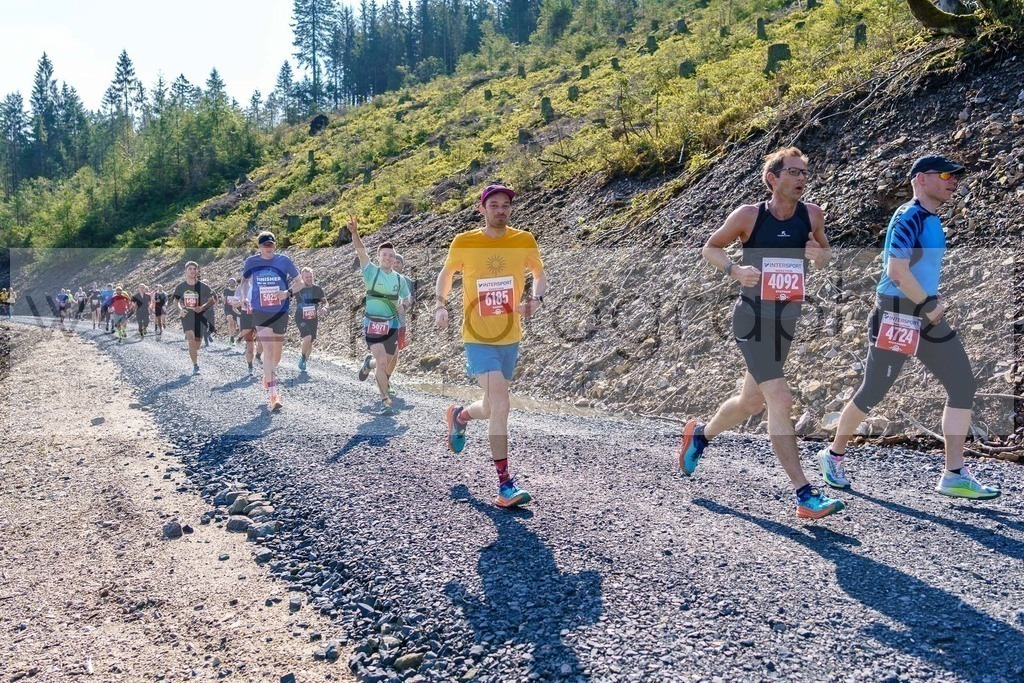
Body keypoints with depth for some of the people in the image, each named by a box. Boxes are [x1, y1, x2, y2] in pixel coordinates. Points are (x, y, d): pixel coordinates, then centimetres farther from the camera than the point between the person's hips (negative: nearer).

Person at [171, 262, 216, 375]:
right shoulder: (181, 287, 3)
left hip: (199, 316, 0)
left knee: (197, 342, 7)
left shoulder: (203, 286, -3)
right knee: (191, 339, -18)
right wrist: (181, 309, -1)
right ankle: (195, 366, -19)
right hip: (186, 316, 0)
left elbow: (212, 300, 3)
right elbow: (176, 300, 17)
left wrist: (202, 307, -12)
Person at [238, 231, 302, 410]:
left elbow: (299, 282, 4)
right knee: (268, 351, -14)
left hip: (280, 313, 2)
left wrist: (288, 292, -15)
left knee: (277, 354, 14)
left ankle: (269, 375, 48)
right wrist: (245, 298, 1)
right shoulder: (251, 262, -1)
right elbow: (245, 281, 17)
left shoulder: (284, 261, -4)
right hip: (260, 313, -1)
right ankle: (273, 394, -14)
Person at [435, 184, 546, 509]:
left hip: (510, 339, 4)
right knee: (500, 405, -17)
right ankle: (505, 484, -9)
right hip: (478, 339, -4)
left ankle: (459, 415, 52)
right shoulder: (463, 243, -6)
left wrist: (536, 299, -8)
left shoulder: (524, 241, -2)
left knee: (493, 407, 16)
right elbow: (446, 274, 11)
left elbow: (540, 274, 13)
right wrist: (440, 304, -6)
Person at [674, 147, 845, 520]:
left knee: (751, 402, 18)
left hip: (786, 321, 6)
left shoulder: (812, 215, 2)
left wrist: (820, 254, -9)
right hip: (752, 319, -6)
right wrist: (734, 269, -17)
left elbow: (825, 255, 15)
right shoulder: (749, 215, -9)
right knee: (780, 402, -15)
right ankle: (806, 495, -11)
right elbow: (710, 248, 2)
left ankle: (699, 434, 46)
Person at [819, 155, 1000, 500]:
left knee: (963, 385, 2)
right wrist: (929, 305, -14)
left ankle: (955, 475, 5)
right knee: (873, 392, 1)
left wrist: (933, 302, 11)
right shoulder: (910, 218, -14)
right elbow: (896, 270, -24)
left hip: (926, 317, 9)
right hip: (896, 317, -9)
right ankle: (834, 455, 22)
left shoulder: (932, 220, 15)